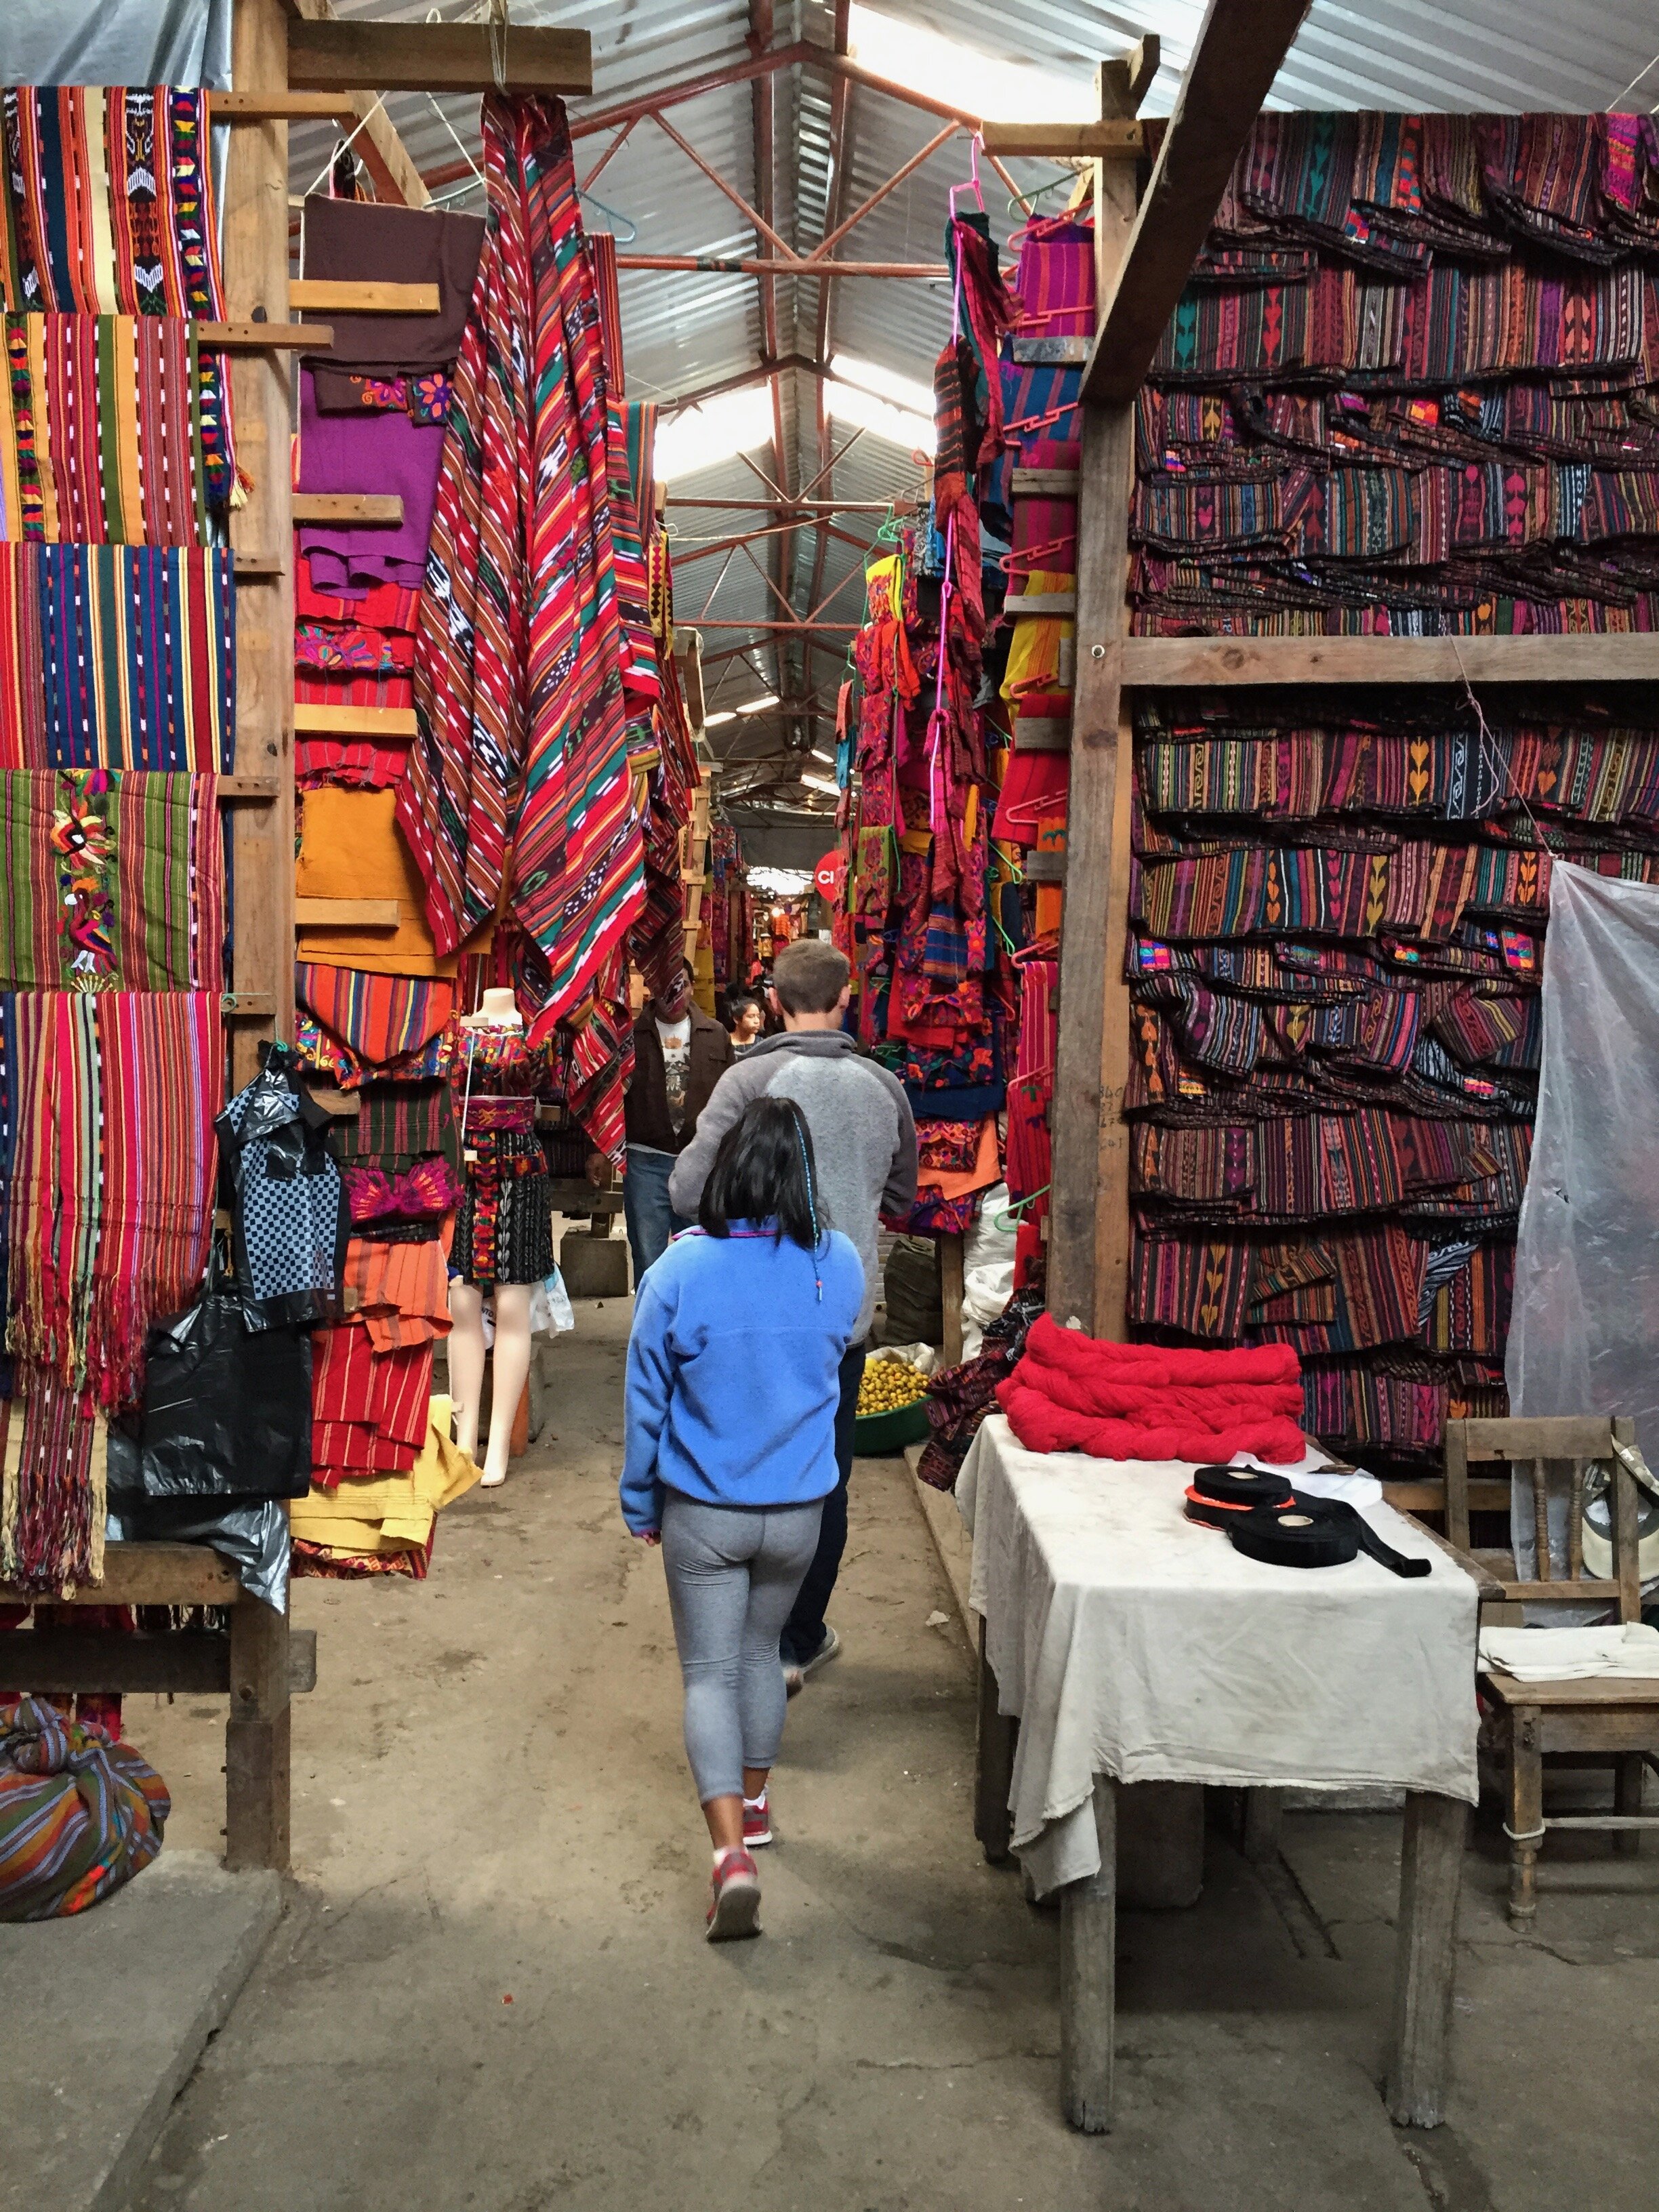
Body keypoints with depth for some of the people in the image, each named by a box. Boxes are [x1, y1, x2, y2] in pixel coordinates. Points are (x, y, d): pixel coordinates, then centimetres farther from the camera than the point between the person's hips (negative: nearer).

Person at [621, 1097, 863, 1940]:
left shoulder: (680, 1271, -17)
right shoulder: (839, 1265, -12)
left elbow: (646, 1401, -7)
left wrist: (641, 1503, 6)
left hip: (702, 1513, -3)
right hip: (798, 1509, 3)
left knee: (710, 1673, 8)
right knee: (760, 1651, 24)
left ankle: (732, 1855, -5)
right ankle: (754, 1802, 41)